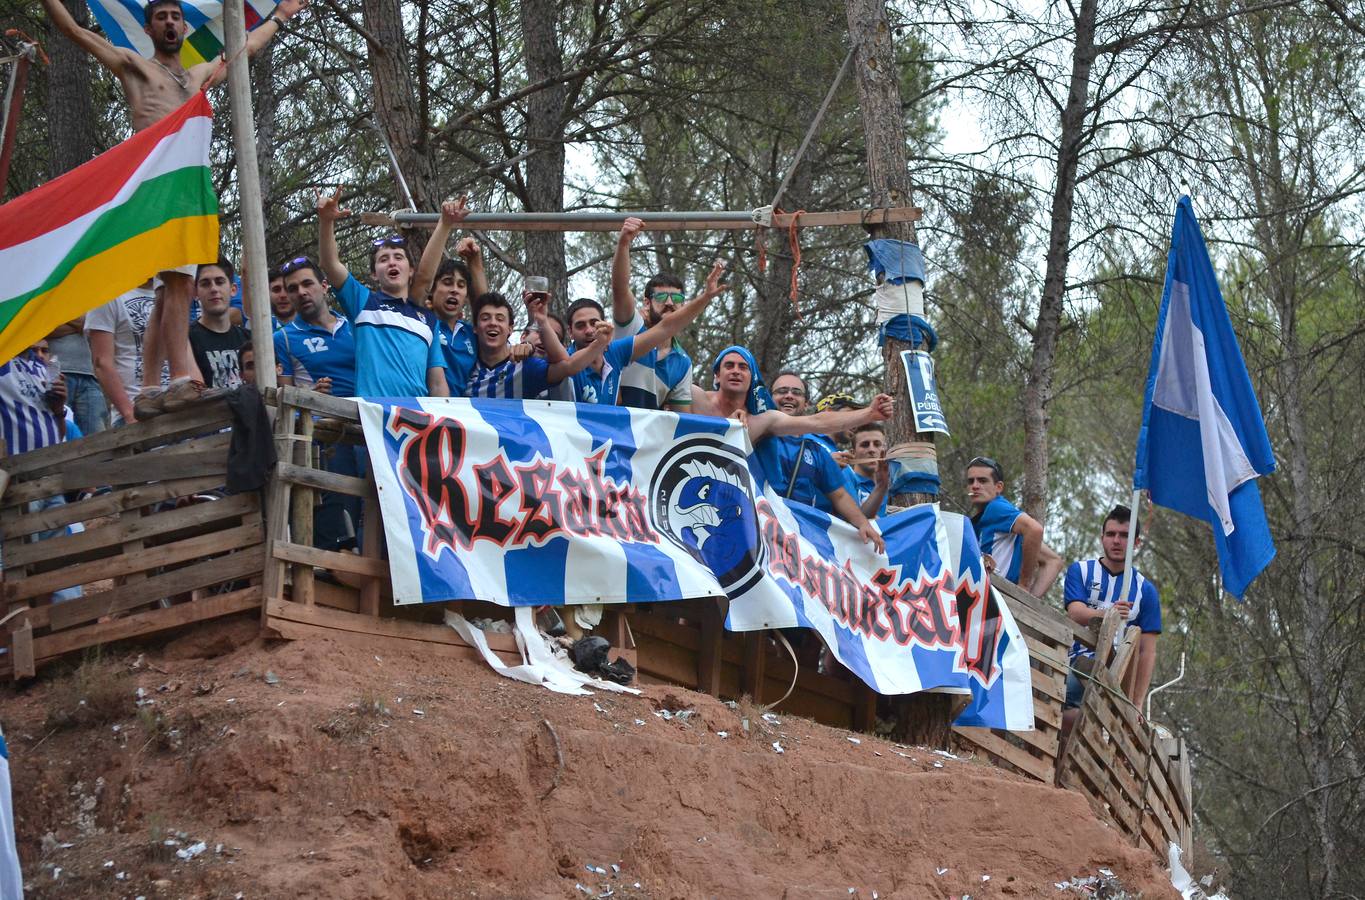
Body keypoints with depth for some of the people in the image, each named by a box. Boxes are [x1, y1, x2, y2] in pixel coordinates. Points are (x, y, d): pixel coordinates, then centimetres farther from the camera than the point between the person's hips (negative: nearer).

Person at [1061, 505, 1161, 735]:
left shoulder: (1144, 590, 12)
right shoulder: (1080, 571, 11)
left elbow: (1148, 652, 6)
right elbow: (1075, 614, -9)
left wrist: (1137, 704, -6)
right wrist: (1108, 615, -32)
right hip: (1076, 663, -1)